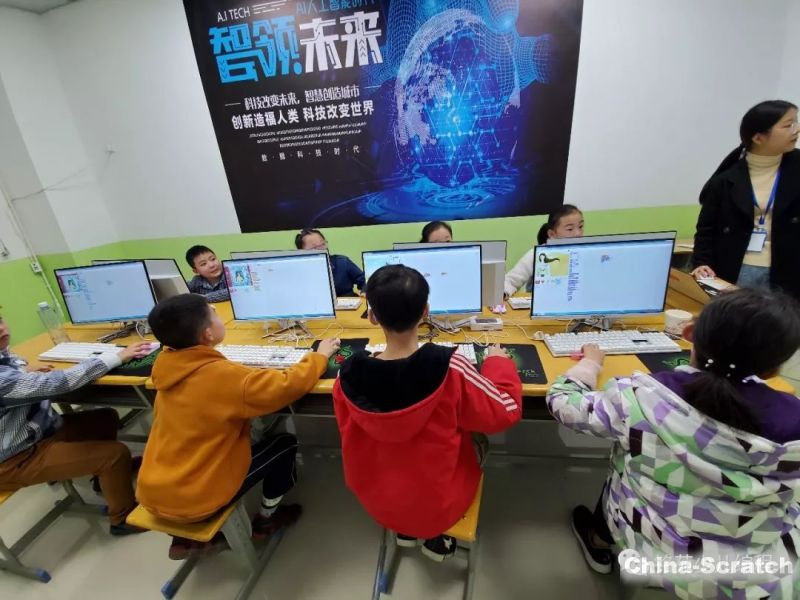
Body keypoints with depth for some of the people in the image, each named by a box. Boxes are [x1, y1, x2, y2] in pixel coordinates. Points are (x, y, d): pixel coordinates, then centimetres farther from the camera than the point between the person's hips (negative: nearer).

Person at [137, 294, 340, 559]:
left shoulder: (168, 367, -6)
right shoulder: (222, 375, -28)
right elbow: (290, 385, -24)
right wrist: (320, 354, -7)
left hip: (153, 492, 7)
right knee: (285, 443, 7)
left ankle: (186, 538, 27)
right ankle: (265, 519, 29)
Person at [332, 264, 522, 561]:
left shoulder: (349, 375, -23)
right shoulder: (449, 368, -32)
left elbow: (353, 434, -4)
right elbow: (506, 411, -16)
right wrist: (498, 361, 0)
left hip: (375, 498, 3)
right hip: (437, 503, -2)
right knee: (479, 440, 23)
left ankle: (405, 530, 31)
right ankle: (436, 537, 24)